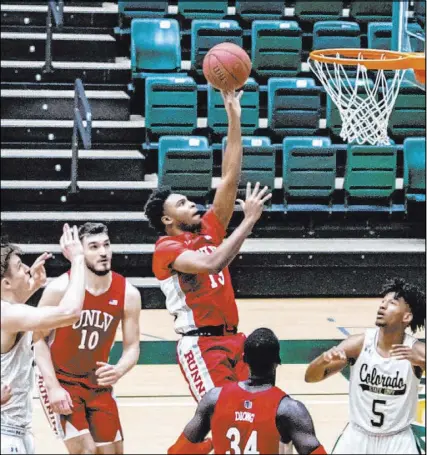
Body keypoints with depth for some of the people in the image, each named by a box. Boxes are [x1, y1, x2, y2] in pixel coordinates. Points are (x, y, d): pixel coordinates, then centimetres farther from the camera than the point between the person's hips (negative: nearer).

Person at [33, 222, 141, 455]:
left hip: (98, 384, 4)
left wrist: (118, 371, -27)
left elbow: (132, 347, -4)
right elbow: (38, 338, -12)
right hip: (60, 380, -4)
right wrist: (53, 386, -19)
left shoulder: (128, 294, -9)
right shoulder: (60, 289, -19)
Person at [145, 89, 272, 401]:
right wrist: (249, 220, -21)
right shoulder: (166, 248, -8)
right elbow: (211, 263, -27)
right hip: (201, 345, -7)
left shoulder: (208, 230, 12)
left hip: (232, 339, 7)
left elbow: (230, 178, 7)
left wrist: (235, 119, 2)